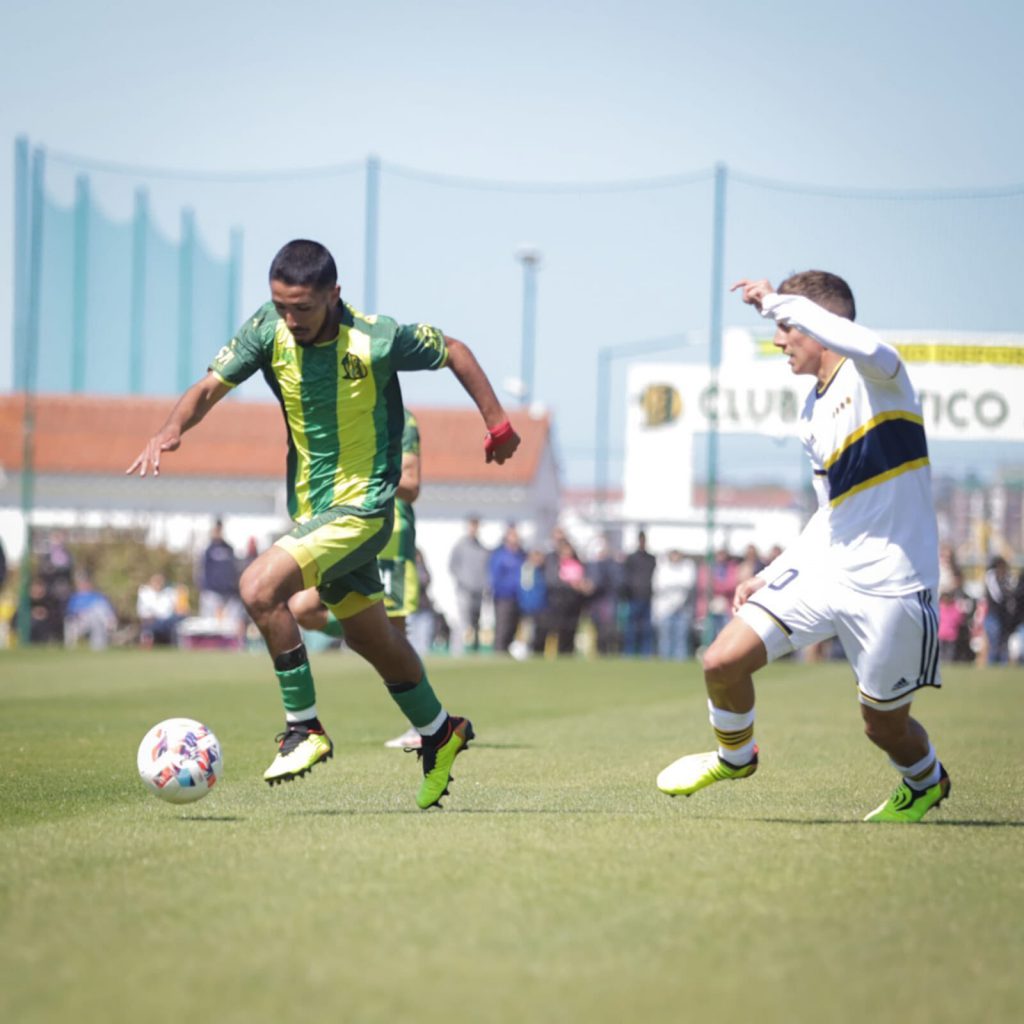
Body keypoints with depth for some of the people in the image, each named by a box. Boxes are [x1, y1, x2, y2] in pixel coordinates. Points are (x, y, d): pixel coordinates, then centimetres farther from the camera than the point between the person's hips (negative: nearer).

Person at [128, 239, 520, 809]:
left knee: (260, 587, -24)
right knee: (370, 636, 20)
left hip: (361, 506, -7)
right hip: (311, 506, 7)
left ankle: (304, 729, -12)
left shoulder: (376, 342, -21)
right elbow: (212, 387, -9)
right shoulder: (269, 331, -9)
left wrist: (498, 425, 2)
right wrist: (171, 430, -30)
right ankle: (439, 733, 42)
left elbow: (454, 351, -5)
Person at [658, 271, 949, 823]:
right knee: (722, 661, -7)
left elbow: (868, 347, -38)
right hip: (823, 571, 7)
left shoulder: (876, 378, -11)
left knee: (885, 726, 7)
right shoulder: (812, 417, 14)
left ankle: (926, 782, 42)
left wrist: (777, 301, -30)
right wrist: (772, 575, 17)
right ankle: (735, 754, 23)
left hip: (890, 588, -7)